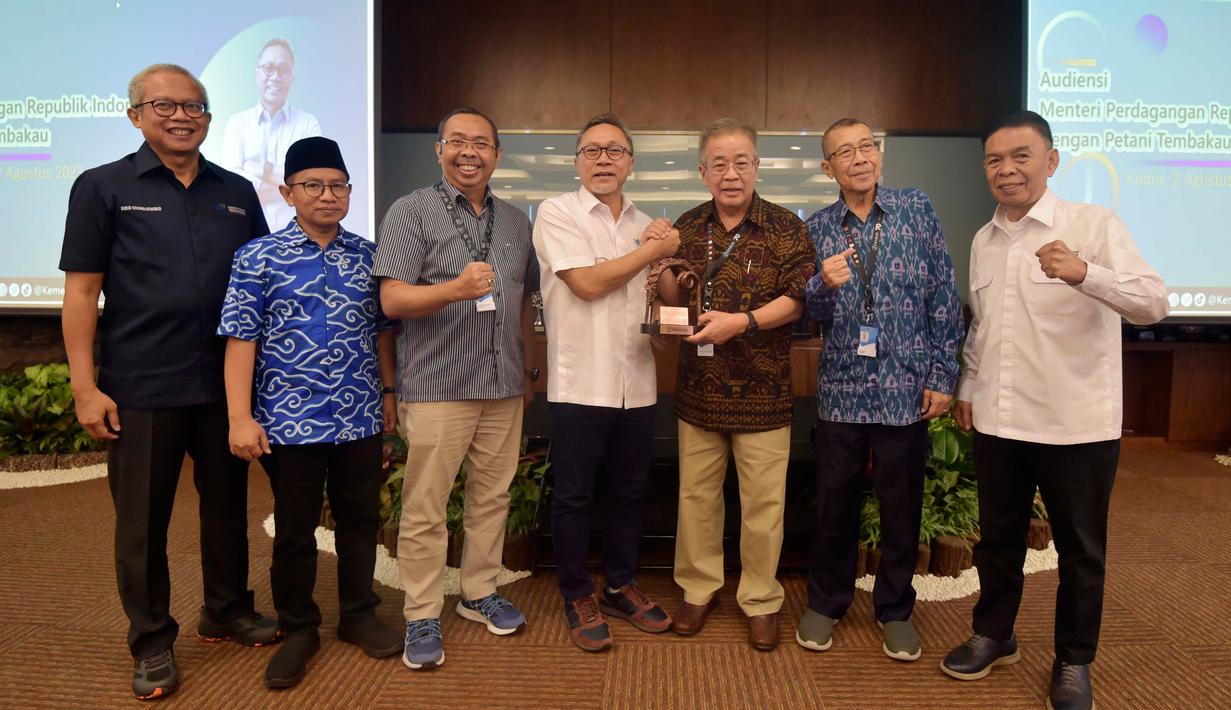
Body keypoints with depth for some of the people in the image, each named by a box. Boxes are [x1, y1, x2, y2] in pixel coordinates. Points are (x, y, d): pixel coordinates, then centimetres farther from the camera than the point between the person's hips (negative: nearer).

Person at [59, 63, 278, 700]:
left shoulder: (237, 193, 9)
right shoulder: (103, 188, 0)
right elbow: (81, 291, -3)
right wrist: (85, 388, -9)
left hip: (226, 384, 3)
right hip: (140, 388, -3)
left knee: (227, 504, 15)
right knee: (142, 520, 9)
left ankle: (227, 612, 34)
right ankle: (152, 642, 25)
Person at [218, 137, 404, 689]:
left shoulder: (367, 255, 6)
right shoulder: (259, 257, -4)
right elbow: (241, 338, -7)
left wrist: (388, 391, 12)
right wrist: (241, 418, -11)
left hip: (361, 418, 3)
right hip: (290, 421, -3)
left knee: (361, 520, 14)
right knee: (295, 531, 11)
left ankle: (359, 615, 33)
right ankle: (298, 630, 29)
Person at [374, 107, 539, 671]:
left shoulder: (515, 221, 14)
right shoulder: (412, 211, -3)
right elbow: (393, 299, -12)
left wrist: (530, 365, 18)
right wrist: (456, 289, -27)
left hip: (504, 387, 5)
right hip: (437, 386, -5)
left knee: (492, 497, 13)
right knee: (425, 508, 1)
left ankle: (480, 593, 30)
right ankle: (422, 617, 16)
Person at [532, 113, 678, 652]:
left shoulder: (645, 223, 14)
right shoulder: (558, 213, -3)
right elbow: (588, 283, -16)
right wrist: (654, 251, -6)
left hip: (637, 384, 5)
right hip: (580, 383, -5)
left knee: (628, 493, 15)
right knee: (573, 497, 6)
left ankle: (621, 587, 32)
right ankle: (578, 597, 23)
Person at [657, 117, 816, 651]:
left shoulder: (785, 228, -3)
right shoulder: (688, 227, 7)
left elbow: (796, 301, -9)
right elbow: (675, 302, 8)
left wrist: (742, 321, -23)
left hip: (763, 392, -3)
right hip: (698, 389, 3)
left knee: (764, 503, 7)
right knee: (696, 495, 13)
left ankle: (760, 600, 26)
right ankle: (699, 588, 32)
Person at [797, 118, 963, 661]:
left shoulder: (917, 210, 0)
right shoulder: (816, 229, 3)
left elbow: (944, 297, 0)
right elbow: (810, 314, 3)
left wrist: (942, 375, -3)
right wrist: (824, 285, -19)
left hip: (906, 389, -1)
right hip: (842, 389, 1)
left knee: (901, 507, 11)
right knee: (834, 504, 11)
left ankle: (895, 608, 31)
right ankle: (826, 601, 31)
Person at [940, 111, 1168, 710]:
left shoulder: (1094, 225, -9)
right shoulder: (983, 240, 9)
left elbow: (1153, 304, -20)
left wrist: (1083, 273, -36)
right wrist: (967, 387, 18)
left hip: (1076, 424, -4)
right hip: (997, 421, 5)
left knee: (1080, 549, 11)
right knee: (998, 537, 17)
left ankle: (1073, 662, 30)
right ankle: (993, 635, 37)